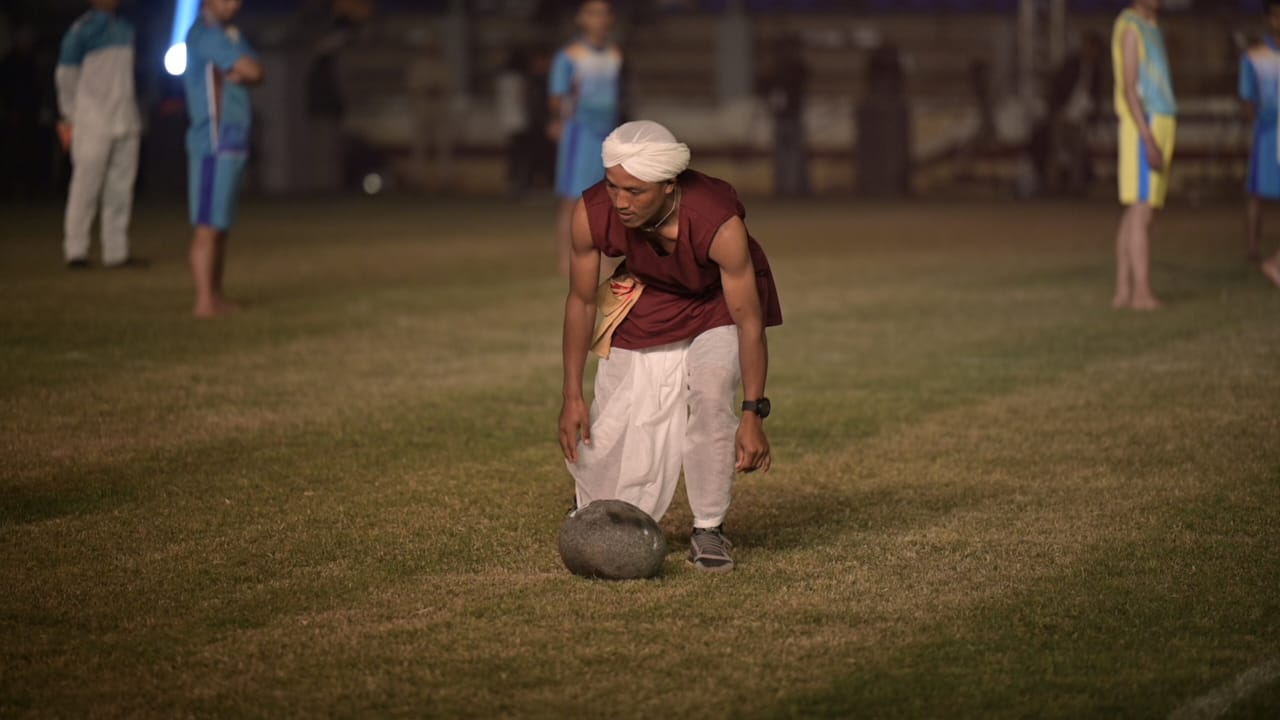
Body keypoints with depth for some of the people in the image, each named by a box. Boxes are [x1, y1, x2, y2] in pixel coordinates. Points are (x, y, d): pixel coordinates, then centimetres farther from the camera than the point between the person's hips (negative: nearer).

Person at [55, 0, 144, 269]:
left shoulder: (126, 27, 16)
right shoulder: (82, 28, -4)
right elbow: (65, 75, -3)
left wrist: (135, 118, 17)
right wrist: (68, 118, -4)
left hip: (126, 123, 6)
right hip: (93, 123, -6)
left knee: (121, 187, 6)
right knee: (86, 186, -7)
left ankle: (116, 251, 9)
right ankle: (75, 250, -4)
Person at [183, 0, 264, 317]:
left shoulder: (227, 33, 19)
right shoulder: (206, 33, -11)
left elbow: (255, 74, 9)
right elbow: (252, 70, -16)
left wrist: (236, 75, -10)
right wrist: (242, 73, 5)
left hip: (232, 145, 10)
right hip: (215, 144, -10)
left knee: (221, 225, 11)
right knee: (209, 226, -11)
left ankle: (216, 297, 15)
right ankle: (205, 302, -13)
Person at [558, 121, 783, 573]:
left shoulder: (720, 224, -37)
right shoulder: (591, 214, -29)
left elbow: (749, 322, -28)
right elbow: (581, 301, -12)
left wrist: (754, 415, -28)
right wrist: (572, 396, -11)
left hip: (717, 306, -3)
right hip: (644, 308, 3)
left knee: (709, 390, -31)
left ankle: (709, 530, -12)